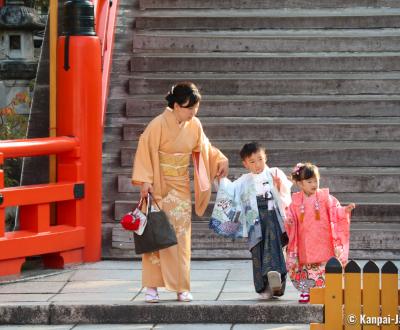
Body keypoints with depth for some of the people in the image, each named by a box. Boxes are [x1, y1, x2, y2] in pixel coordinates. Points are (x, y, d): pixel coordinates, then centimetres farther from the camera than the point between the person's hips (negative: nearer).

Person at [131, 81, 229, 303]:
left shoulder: (194, 125, 0)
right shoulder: (158, 125, -17)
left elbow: (203, 148, 15)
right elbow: (146, 151, -16)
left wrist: (220, 160, 0)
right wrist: (145, 181, -22)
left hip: (181, 187, 5)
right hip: (159, 186, -5)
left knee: (181, 237, 5)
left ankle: (181, 287, 11)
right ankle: (152, 287, 0)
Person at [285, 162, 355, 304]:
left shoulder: (325, 197, 1)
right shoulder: (296, 201, 4)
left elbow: (336, 211, -2)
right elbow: (291, 219, 7)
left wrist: (345, 210, -20)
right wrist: (288, 221, -15)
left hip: (322, 242, -1)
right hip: (305, 242, 1)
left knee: (324, 265, -2)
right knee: (306, 266, 4)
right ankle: (306, 292, 12)